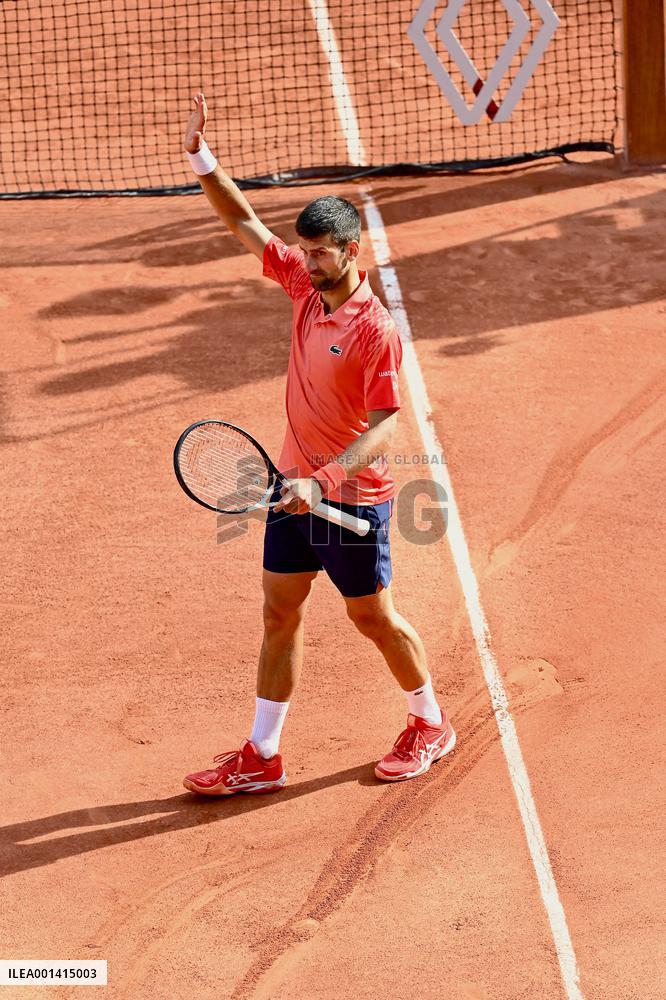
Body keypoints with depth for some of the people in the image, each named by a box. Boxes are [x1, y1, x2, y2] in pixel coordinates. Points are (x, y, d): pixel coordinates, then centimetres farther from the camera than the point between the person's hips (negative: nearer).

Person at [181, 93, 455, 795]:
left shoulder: (375, 329, -21)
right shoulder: (306, 287, 0)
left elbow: (385, 426, -23)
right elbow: (243, 222, 4)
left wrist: (324, 479, -32)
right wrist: (201, 157, -8)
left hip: (352, 496, -7)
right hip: (294, 485, 7)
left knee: (372, 617, 9)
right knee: (280, 615, 9)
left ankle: (429, 724, 32)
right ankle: (261, 757, 17)